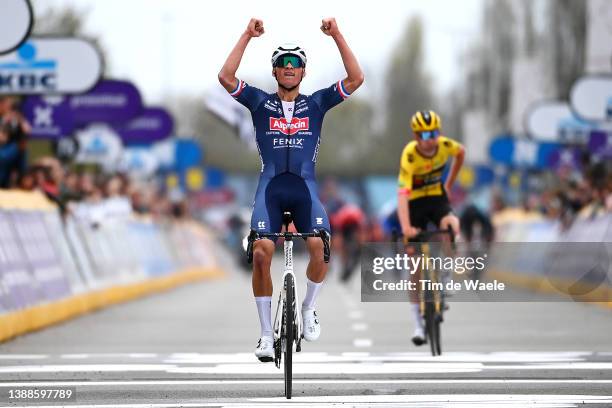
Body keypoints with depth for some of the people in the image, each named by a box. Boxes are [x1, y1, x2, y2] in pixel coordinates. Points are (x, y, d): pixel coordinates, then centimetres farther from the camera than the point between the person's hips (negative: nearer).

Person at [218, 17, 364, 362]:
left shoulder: (316, 103, 12)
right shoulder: (260, 102, 11)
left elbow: (356, 79, 1)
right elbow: (226, 77, -3)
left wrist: (337, 36, -5)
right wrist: (248, 36, -7)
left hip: (305, 186, 0)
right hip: (270, 186, 0)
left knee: (319, 246, -23)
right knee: (262, 252, -18)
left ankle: (309, 308, 5)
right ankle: (267, 334, -7)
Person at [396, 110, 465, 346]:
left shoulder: (445, 145, -18)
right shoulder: (409, 156, -30)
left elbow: (461, 153, 8)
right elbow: (402, 194, -40)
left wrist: (449, 184, 7)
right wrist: (405, 228, -52)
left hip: (437, 197, 3)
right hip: (415, 203, -3)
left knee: (451, 226, -32)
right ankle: (418, 324, 4)